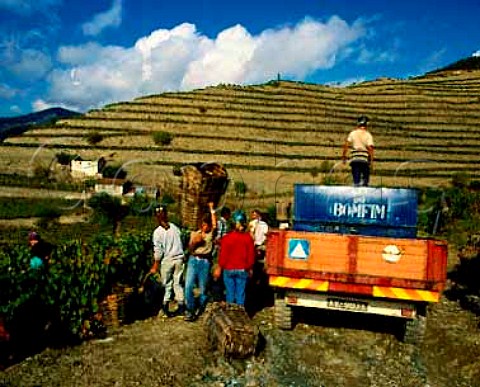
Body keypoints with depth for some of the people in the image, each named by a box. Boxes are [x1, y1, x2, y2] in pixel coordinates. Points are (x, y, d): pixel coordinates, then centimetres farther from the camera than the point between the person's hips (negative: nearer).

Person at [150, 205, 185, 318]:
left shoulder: (157, 232, -11)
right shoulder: (175, 227, 0)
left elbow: (158, 252, -11)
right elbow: (181, 244, 7)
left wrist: (155, 267, -3)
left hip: (167, 260, -3)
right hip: (179, 258, 3)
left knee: (167, 284, 11)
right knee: (178, 283, 13)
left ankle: (166, 304, 8)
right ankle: (181, 306, 16)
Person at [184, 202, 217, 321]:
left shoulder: (211, 234, 6)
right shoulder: (194, 233, 13)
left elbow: (215, 225, -13)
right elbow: (190, 249, 10)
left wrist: (212, 209, -13)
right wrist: (194, 242, -10)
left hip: (205, 262, -2)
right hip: (193, 260, 2)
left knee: (203, 288, 5)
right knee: (188, 286, -10)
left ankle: (200, 309, 26)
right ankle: (190, 310, 1)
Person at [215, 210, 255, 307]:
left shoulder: (227, 238, -11)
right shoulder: (248, 238, -6)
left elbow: (223, 255, -7)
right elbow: (251, 254, 1)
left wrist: (220, 267, 5)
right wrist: (250, 268, 13)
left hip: (229, 269, -1)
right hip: (243, 270, 1)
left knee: (230, 293, 8)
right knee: (240, 294, 6)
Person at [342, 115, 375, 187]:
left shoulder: (353, 133, 6)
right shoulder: (368, 135, 0)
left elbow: (346, 144, -3)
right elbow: (370, 148, -9)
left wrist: (344, 156, 2)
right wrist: (371, 161, -6)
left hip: (354, 159, 2)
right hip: (365, 159, -2)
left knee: (356, 180, 5)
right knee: (365, 179, 13)